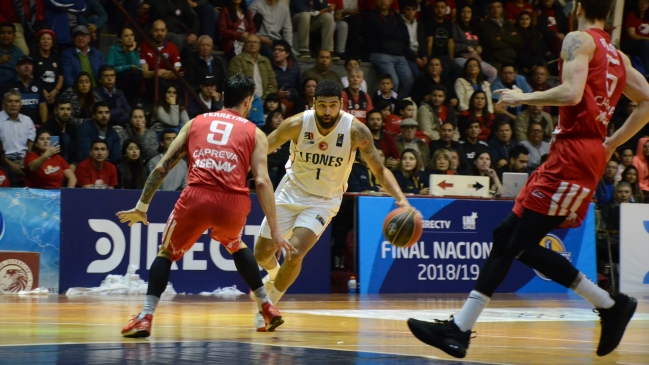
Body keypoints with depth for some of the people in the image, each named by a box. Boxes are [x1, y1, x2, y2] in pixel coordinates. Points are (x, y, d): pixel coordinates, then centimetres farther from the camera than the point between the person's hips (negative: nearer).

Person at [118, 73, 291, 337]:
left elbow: (162, 168, 15)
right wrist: (275, 231, 2)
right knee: (236, 247, 34)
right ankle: (267, 308, 30)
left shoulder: (195, 123, 20)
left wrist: (141, 207, 23)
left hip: (197, 197, -1)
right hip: (234, 202, 1)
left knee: (167, 253, 21)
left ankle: (145, 318, 4)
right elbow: (262, 181, 3)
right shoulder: (254, 133, 16)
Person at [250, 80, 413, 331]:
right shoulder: (297, 124, -21)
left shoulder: (356, 131, -22)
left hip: (324, 201, -2)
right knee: (262, 253, 8)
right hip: (292, 191, 2)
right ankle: (274, 276, 46)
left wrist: (401, 198, -30)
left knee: (295, 252, -22)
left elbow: (379, 170, -14)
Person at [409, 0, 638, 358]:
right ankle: (459, 328, 7)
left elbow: (572, 93, -21)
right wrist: (612, 143, 22)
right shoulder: (617, 56, 19)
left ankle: (610, 305, -2)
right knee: (506, 236, 8)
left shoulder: (579, 40, -6)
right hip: (590, 152, 9)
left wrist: (525, 97, -9)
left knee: (523, 245, -9)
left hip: (574, 153, -9)